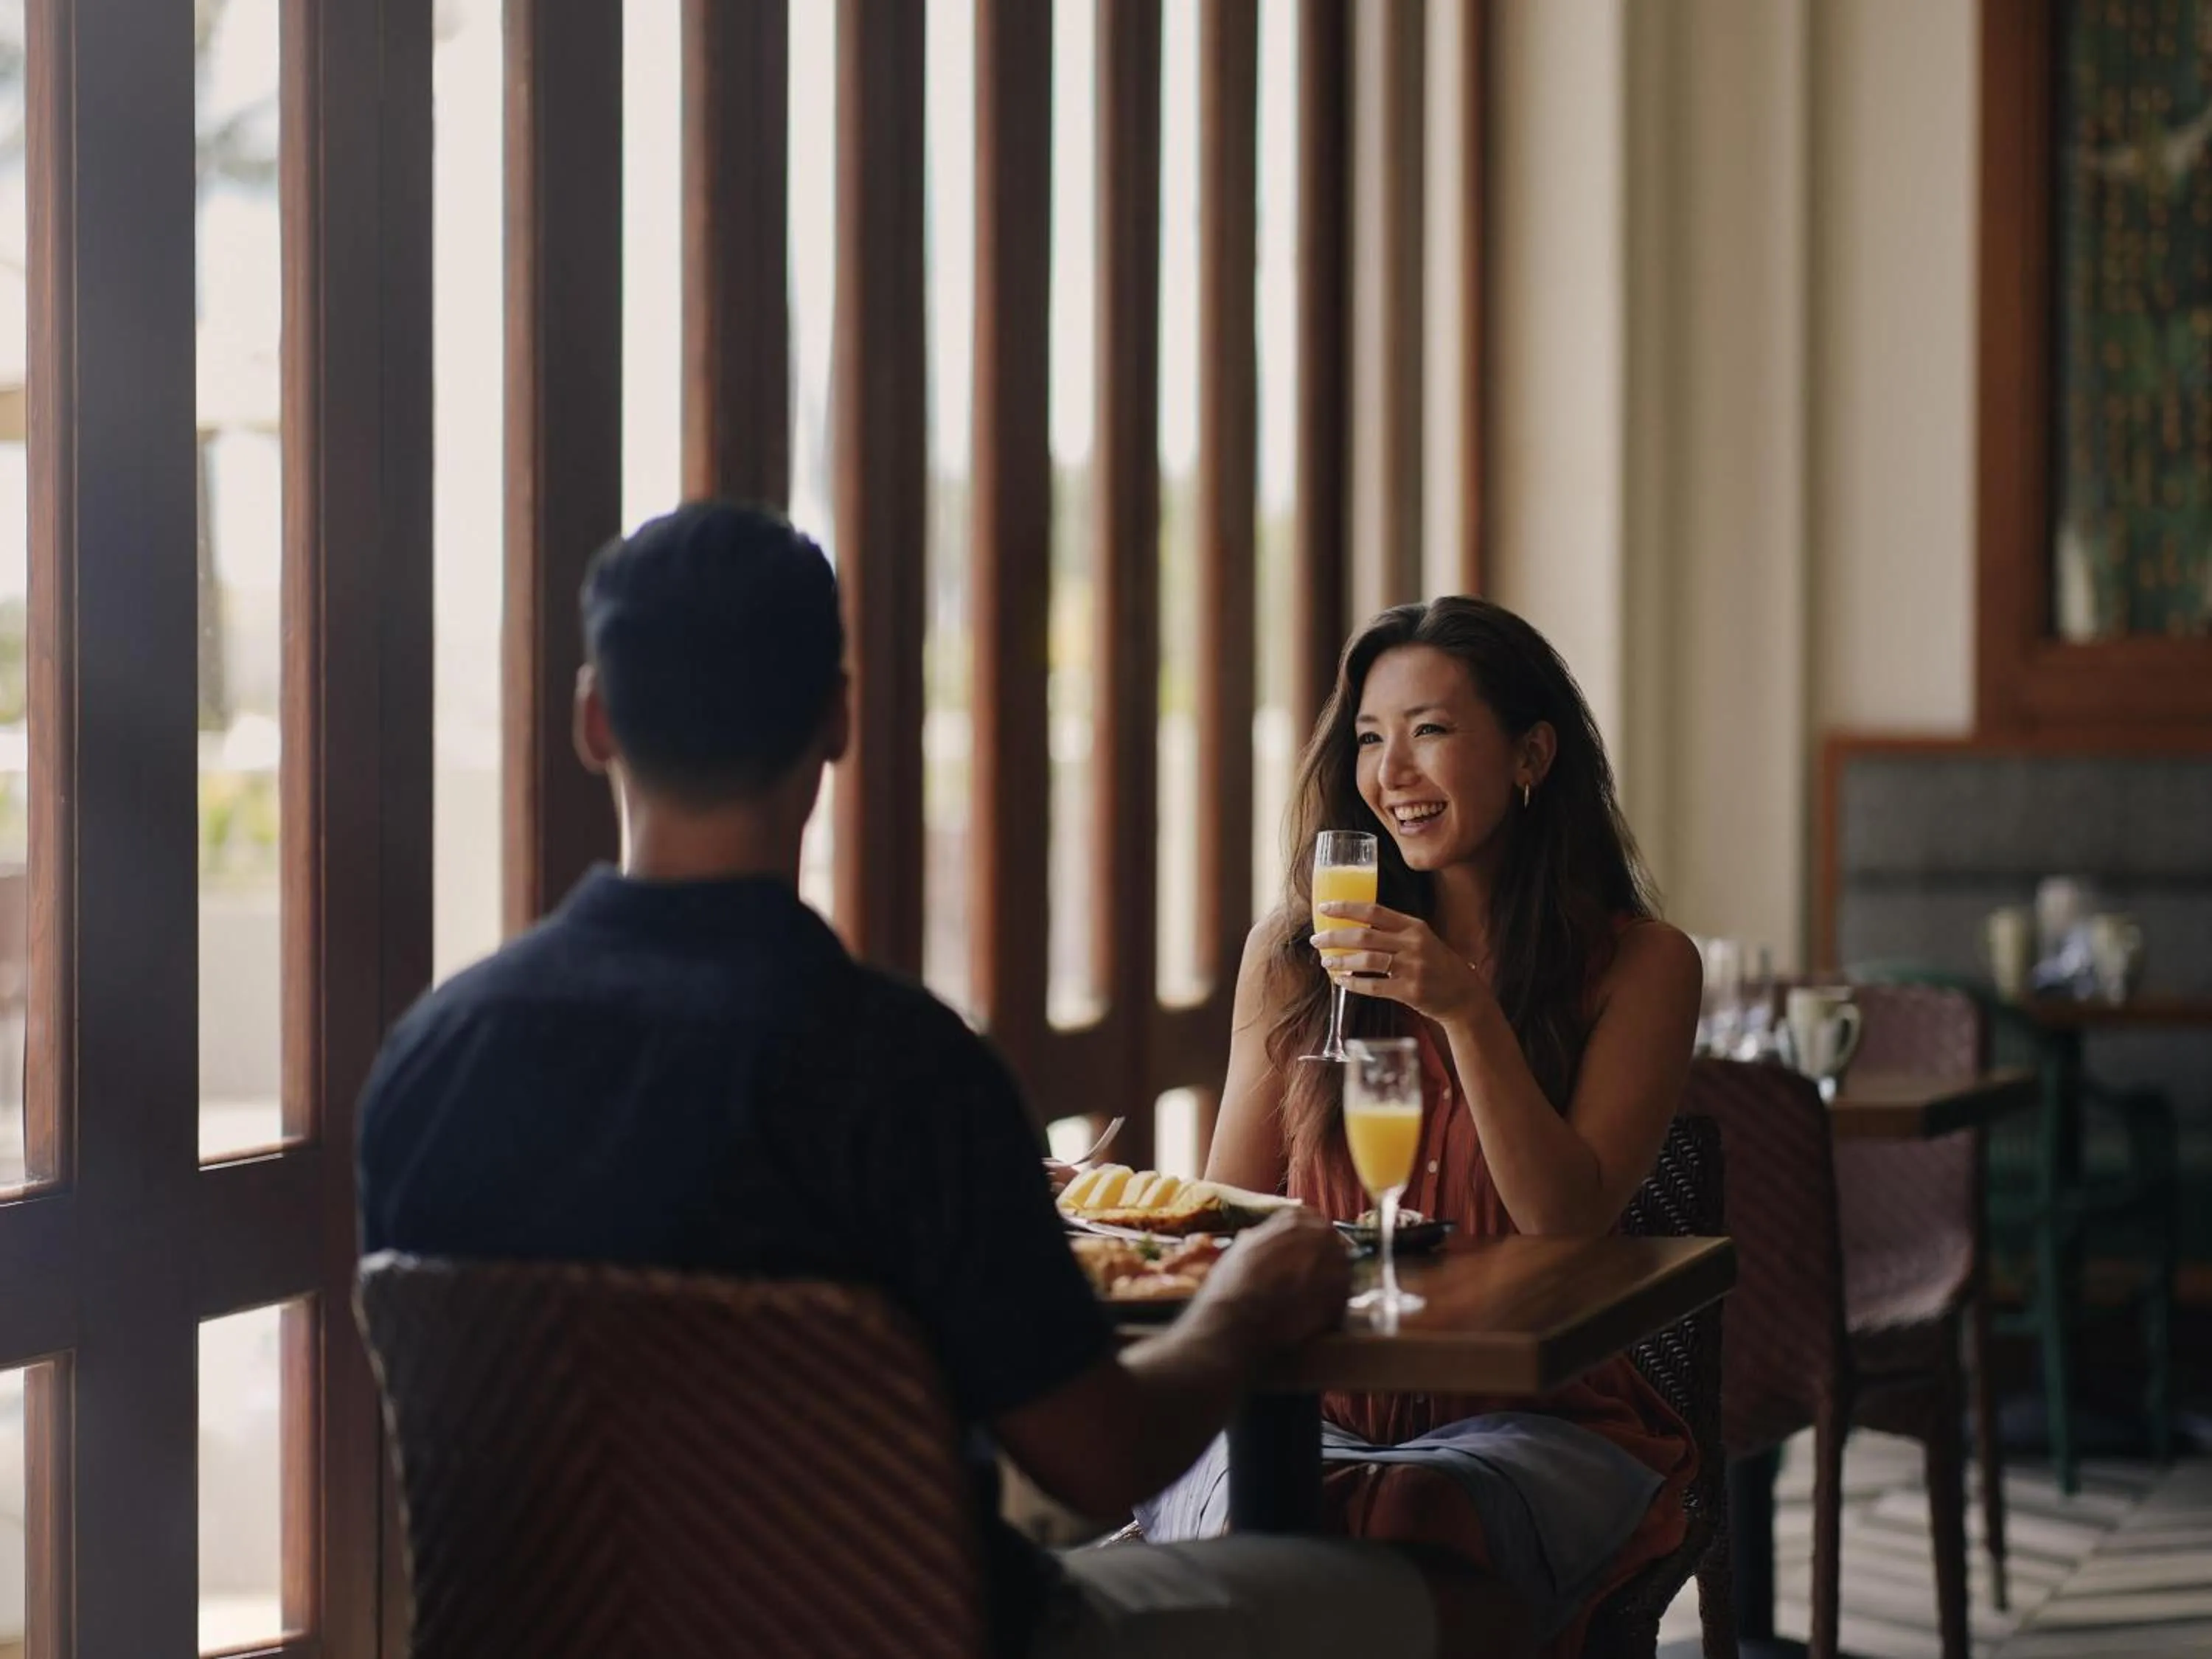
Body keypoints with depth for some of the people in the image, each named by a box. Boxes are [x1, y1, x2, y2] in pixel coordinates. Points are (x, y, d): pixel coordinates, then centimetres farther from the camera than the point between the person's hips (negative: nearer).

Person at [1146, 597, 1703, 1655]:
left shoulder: (1637, 967, 3)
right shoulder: (1294, 952, 10)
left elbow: (1569, 1220, -7)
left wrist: (1468, 1012, -19)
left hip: (1532, 1417, -2)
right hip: (1311, 1403, 2)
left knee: (1417, 1530, -35)